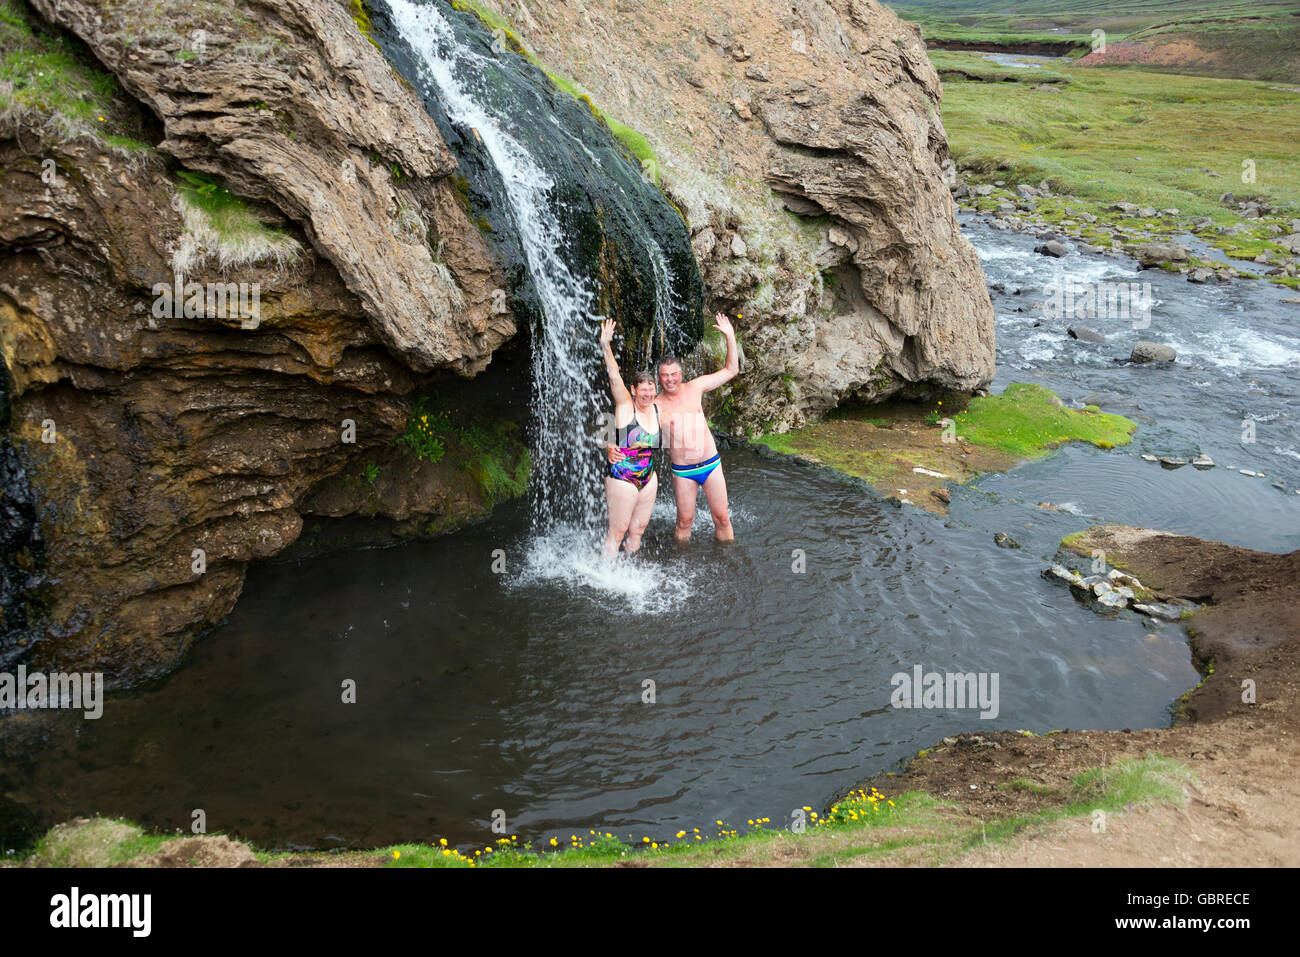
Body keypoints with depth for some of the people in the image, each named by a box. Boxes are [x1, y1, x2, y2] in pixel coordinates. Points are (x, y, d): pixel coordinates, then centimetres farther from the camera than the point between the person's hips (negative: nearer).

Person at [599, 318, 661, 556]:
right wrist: (606, 347, -35)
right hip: (623, 478, -6)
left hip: (648, 478, 6)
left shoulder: (657, 410, 5)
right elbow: (614, 377, -25)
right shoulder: (625, 406, -10)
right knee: (618, 530, 0)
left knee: (639, 528, 14)